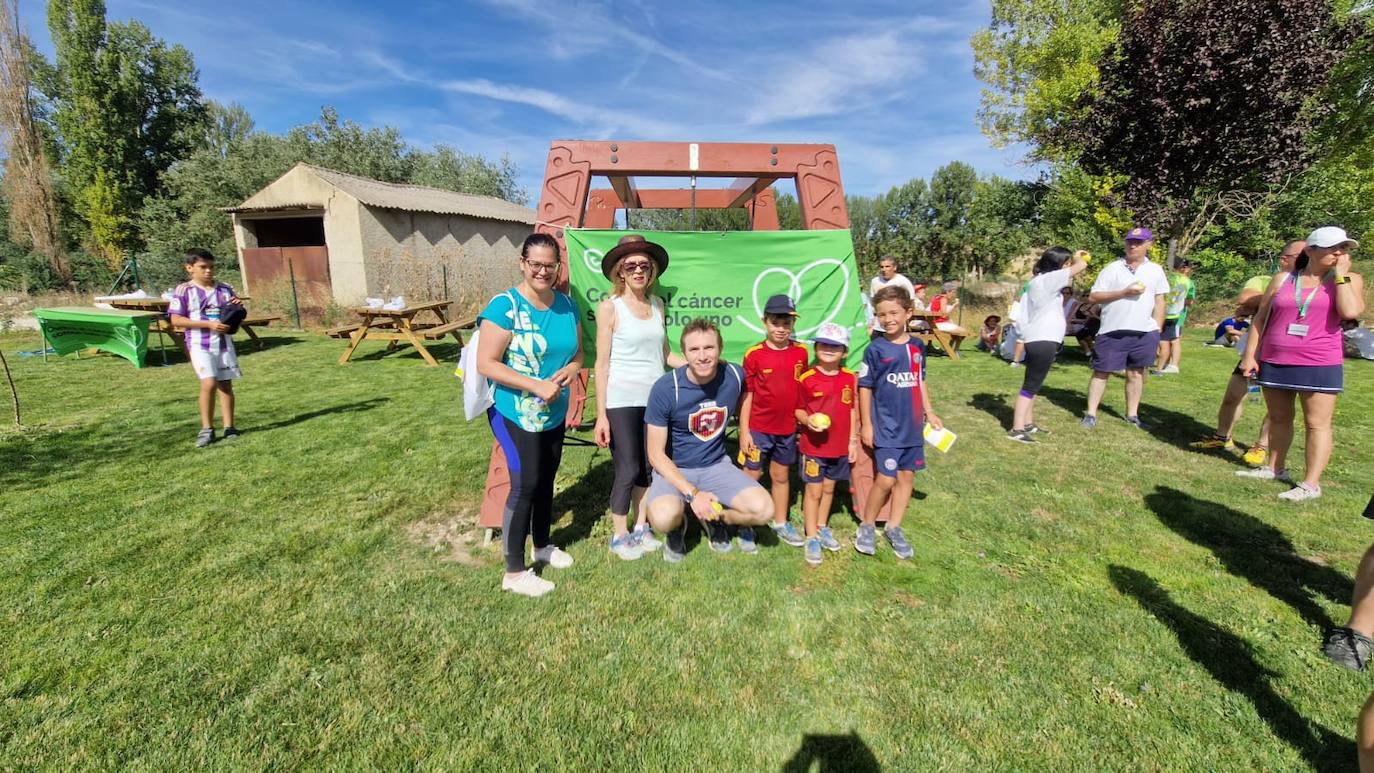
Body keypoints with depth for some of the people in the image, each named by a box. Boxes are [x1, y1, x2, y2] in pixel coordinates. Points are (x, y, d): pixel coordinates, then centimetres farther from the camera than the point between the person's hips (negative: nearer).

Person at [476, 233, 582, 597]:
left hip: (554, 413, 6)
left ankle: (542, 545, 38)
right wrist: (536, 386, -26)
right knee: (526, 484, -9)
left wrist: (571, 370, -14)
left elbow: (578, 353, 10)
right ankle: (514, 572, 6)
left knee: (546, 480, 17)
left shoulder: (566, 304, 2)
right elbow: (486, 363, -19)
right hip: (514, 412, -6)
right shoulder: (505, 305, -16)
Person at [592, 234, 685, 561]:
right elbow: (602, 363, -7)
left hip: (654, 399, 5)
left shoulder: (657, 304, 8)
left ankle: (641, 528, 31)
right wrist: (601, 415, -10)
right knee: (628, 470, 2)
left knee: (648, 467, 12)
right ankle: (619, 536, 22)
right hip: (622, 401, -5)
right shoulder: (609, 307, -6)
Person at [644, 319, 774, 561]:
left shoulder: (735, 375, -10)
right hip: (674, 469, -3)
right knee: (664, 517, -33)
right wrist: (692, 493, -24)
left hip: (716, 466, 3)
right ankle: (678, 526, 6)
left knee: (763, 510, -18)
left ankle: (715, 518, 14)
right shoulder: (665, 389, -20)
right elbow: (656, 454, -15)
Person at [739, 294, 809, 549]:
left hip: (788, 428, 3)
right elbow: (746, 395, -6)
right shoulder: (754, 354, -9)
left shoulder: (801, 353, 0)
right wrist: (744, 431, -8)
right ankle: (745, 527, 20)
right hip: (758, 428, -3)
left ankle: (781, 524, 34)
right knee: (752, 475, 6)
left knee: (781, 476, 18)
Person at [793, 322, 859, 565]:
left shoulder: (850, 378, 1)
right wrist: (807, 419, -26)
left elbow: (852, 411, 8)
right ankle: (812, 538, 16)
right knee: (813, 490, 4)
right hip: (813, 446, -4)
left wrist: (853, 441, 8)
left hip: (840, 446, 4)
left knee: (829, 488, 18)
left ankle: (823, 528, 36)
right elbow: (798, 409, -5)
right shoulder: (807, 379, -11)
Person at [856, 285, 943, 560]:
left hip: (912, 426, 5)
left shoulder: (917, 347, 4)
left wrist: (929, 412, 15)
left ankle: (894, 528, 26)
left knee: (907, 476, 11)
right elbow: (864, 388, -6)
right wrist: (866, 425, -7)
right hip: (885, 427, -5)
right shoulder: (875, 349, -9)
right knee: (885, 479, -8)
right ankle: (867, 526, 14)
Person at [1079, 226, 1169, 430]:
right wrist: (1123, 293, -15)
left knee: (1136, 373, 10)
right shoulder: (1112, 268, 0)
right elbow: (1093, 297, -5)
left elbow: (1159, 302, 13)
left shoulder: (1156, 270, 10)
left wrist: (1157, 330, 7)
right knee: (1101, 372, 0)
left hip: (1144, 332, 3)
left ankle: (1132, 415, 20)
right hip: (1112, 332, -3)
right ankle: (1091, 415, 5)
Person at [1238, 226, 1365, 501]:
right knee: (1279, 418, 13)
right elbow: (1261, 318, 8)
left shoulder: (1349, 280, 3)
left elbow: (1350, 311, -16)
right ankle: (1274, 468, 25)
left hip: (1320, 365, -2)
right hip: (1275, 362, 2)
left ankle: (1311, 484, 3)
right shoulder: (1283, 279, 6)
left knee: (1317, 424, 0)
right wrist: (1250, 354, 4)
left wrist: (1341, 274, -8)